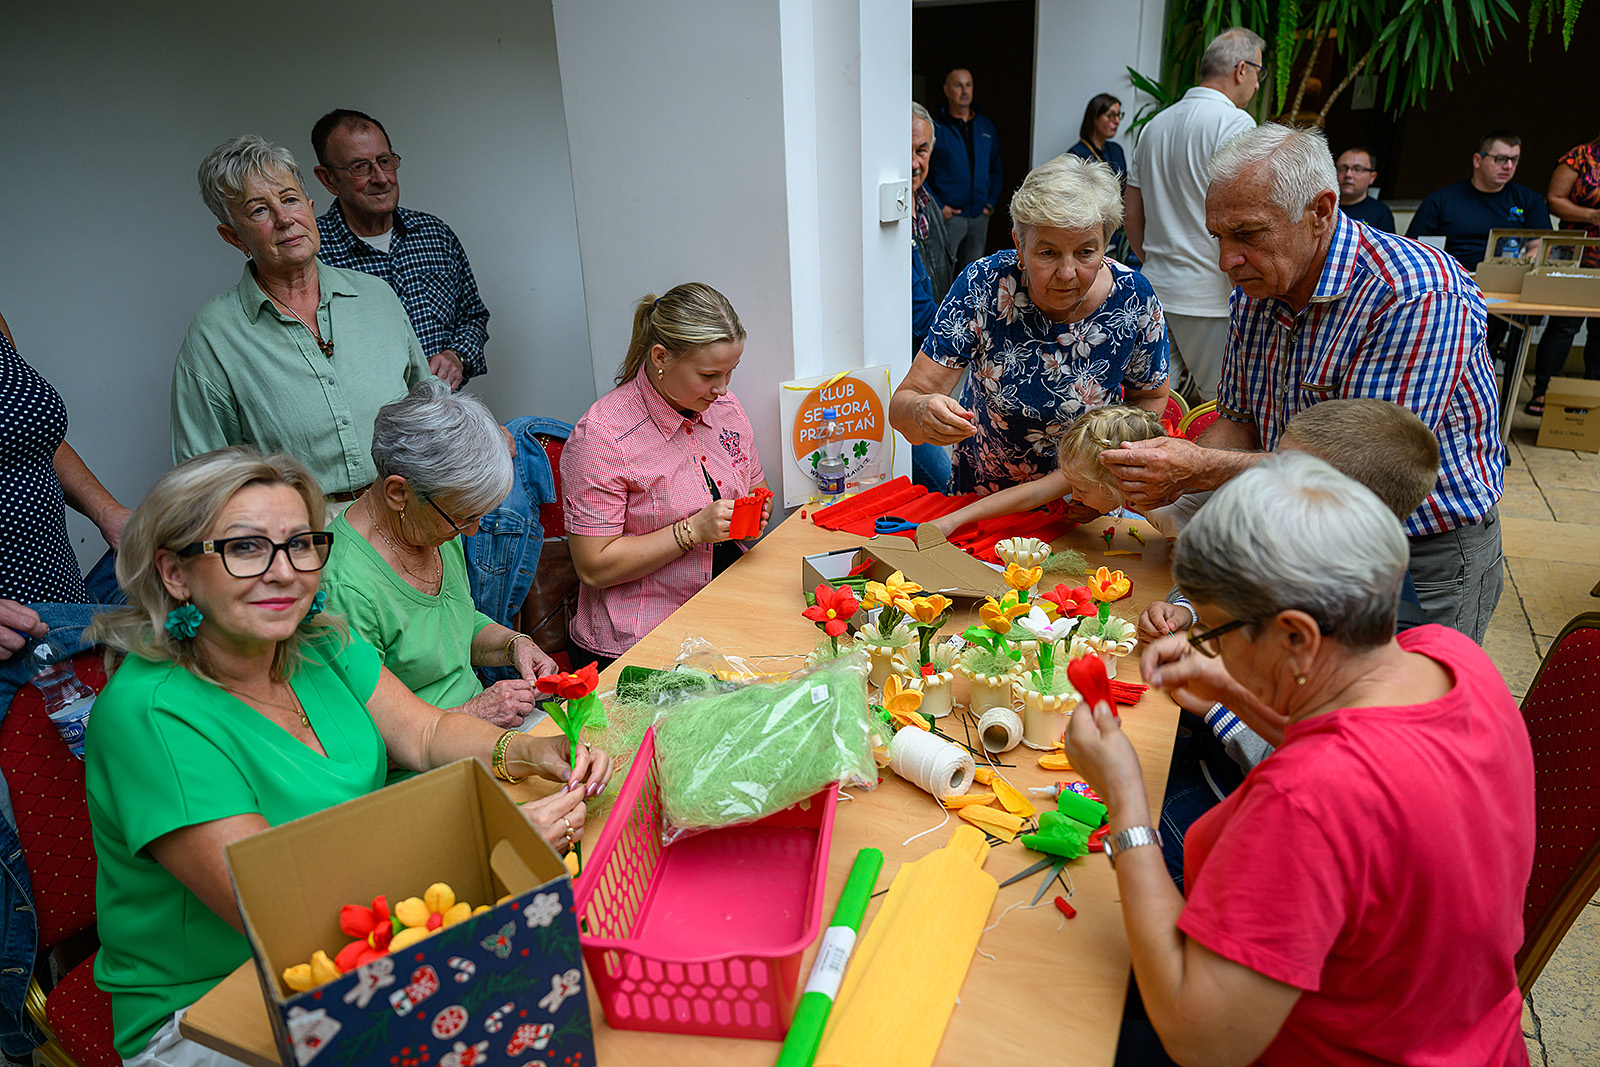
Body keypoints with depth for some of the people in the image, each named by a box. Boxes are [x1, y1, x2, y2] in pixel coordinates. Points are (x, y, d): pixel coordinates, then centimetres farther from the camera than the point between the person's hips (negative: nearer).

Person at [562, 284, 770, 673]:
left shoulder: (724, 407, 6)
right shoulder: (602, 435, -14)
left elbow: (757, 488, 22)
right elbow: (594, 567, -15)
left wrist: (757, 509, -3)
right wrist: (694, 530, -20)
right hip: (636, 646, -6)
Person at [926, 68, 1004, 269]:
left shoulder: (986, 127, 14)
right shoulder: (935, 128, -3)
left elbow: (997, 171, 21)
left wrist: (991, 202, 9)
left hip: (980, 215, 5)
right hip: (949, 215, -5)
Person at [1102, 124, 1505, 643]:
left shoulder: (1419, 298, -26)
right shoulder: (1257, 289, -2)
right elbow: (1240, 421, 4)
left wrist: (1204, 470, -31)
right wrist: (1173, 470, -17)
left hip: (1424, 564, -6)